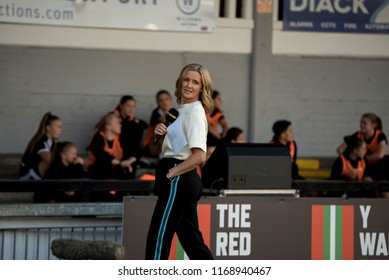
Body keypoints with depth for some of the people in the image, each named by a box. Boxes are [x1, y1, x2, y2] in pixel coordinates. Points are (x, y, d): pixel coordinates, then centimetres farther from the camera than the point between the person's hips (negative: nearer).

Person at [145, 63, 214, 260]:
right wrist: (162, 133, 6)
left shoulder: (195, 112, -12)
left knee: (158, 238, -7)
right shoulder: (184, 111, 17)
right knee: (191, 241, 10)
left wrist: (171, 173, -15)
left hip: (178, 180, -10)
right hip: (184, 182, 10)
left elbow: (199, 156, -22)